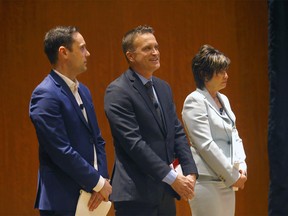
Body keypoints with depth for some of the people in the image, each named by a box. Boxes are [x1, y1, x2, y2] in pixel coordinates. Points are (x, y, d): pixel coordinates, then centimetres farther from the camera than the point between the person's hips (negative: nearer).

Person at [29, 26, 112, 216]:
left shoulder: (83, 91, 15)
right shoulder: (45, 95, -13)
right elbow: (61, 151, -18)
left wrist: (103, 179, -1)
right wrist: (98, 182, -12)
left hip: (89, 198, 8)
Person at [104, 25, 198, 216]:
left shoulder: (163, 88, 15)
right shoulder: (118, 92, -10)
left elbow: (178, 133, 13)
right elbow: (134, 143, -17)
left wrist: (190, 172, -2)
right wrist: (173, 178, -17)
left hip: (165, 192, 7)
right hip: (136, 194, -7)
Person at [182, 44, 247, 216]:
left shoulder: (223, 100, 16)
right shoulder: (195, 101, -9)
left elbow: (235, 137, 19)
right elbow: (206, 145, -15)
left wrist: (241, 166, 1)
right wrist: (233, 176, -13)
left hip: (226, 182, 8)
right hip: (206, 182, -8)